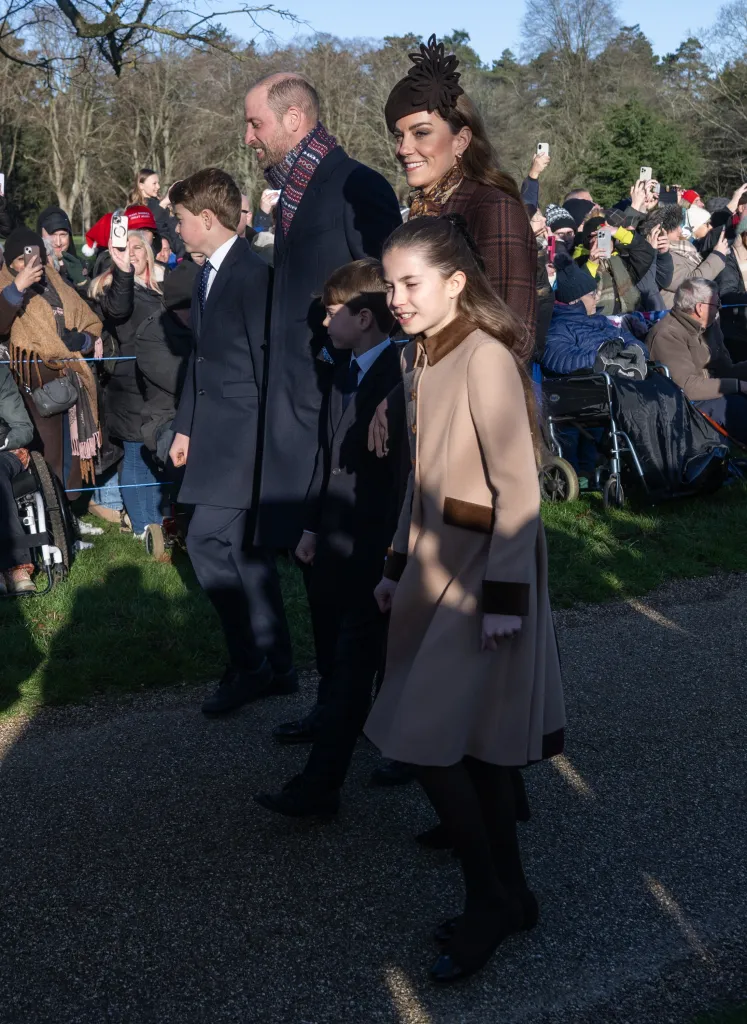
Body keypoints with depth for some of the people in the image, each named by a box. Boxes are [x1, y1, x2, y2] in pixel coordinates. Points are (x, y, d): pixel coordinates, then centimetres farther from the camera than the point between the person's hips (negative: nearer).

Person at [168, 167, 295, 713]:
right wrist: (186, 426, 21)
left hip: (243, 431, -10)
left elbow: (268, 357, -16)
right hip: (215, 432, 10)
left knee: (208, 540, -12)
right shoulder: (208, 275, 14)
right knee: (244, 547, 12)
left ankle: (252, 662, 1)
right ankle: (277, 666, 20)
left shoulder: (253, 273, -15)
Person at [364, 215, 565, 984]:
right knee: (470, 743, 12)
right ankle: (506, 897, 25)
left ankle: (489, 902, 10)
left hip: (479, 575, -8)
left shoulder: (487, 357, -17)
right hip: (436, 568, 8)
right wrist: (398, 565, 16)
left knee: (427, 741, -7)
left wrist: (503, 595, -20)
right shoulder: (428, 358, 9)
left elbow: (518, 488, -19)